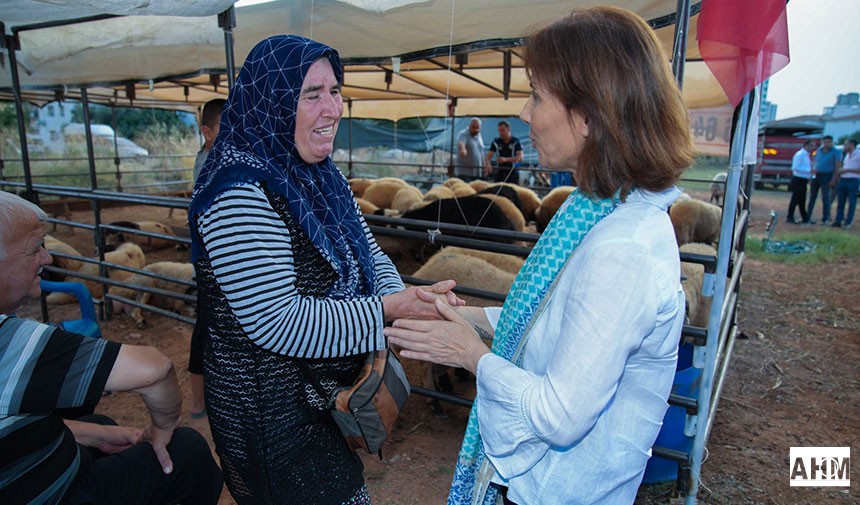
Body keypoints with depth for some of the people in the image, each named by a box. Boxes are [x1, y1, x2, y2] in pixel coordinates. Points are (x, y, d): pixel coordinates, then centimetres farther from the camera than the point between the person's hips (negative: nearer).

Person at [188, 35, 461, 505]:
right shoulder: (240, 193, -24)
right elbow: (276, 321, -28)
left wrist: (401, 299, -16)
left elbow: (370, 255, 4)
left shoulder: (320, 176, 3)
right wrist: (388, 311, -28)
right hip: (270, 409, -8)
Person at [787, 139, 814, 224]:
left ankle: (805, 218, 22)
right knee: (795, 199, -5)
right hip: (798, 180, -9)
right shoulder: (800, 154, -13)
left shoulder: (807, 155, 14)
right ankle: (790, 218, 2)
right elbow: (795, 167, -21)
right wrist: (809, 170, -21)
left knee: (802, 200, 14)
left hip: (803, 180, 9)